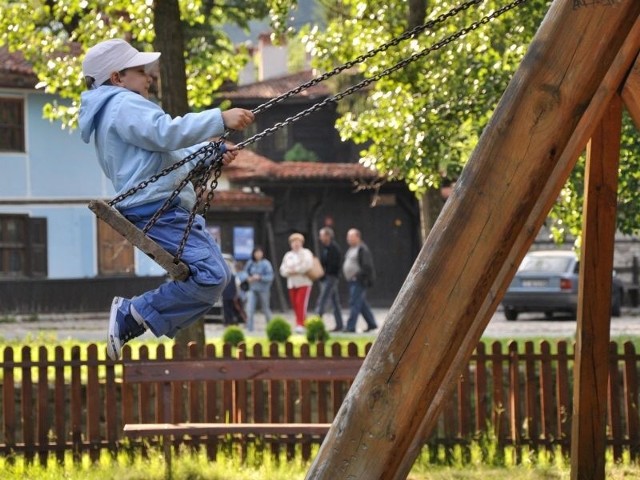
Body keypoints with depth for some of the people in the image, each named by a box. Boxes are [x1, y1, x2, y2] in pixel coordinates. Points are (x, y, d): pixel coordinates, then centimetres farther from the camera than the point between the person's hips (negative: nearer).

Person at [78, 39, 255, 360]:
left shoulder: (121, 108, 26)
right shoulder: (124, 106, -8)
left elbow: (167, 153, 27)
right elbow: (166, 133, -24)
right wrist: (221, 119, -24)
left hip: (168, 210, 11)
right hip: (155, 209, -11)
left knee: (214, 275, 12)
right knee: (211, 276, -21)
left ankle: (132, 316, 8)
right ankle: (134, 315, -11)